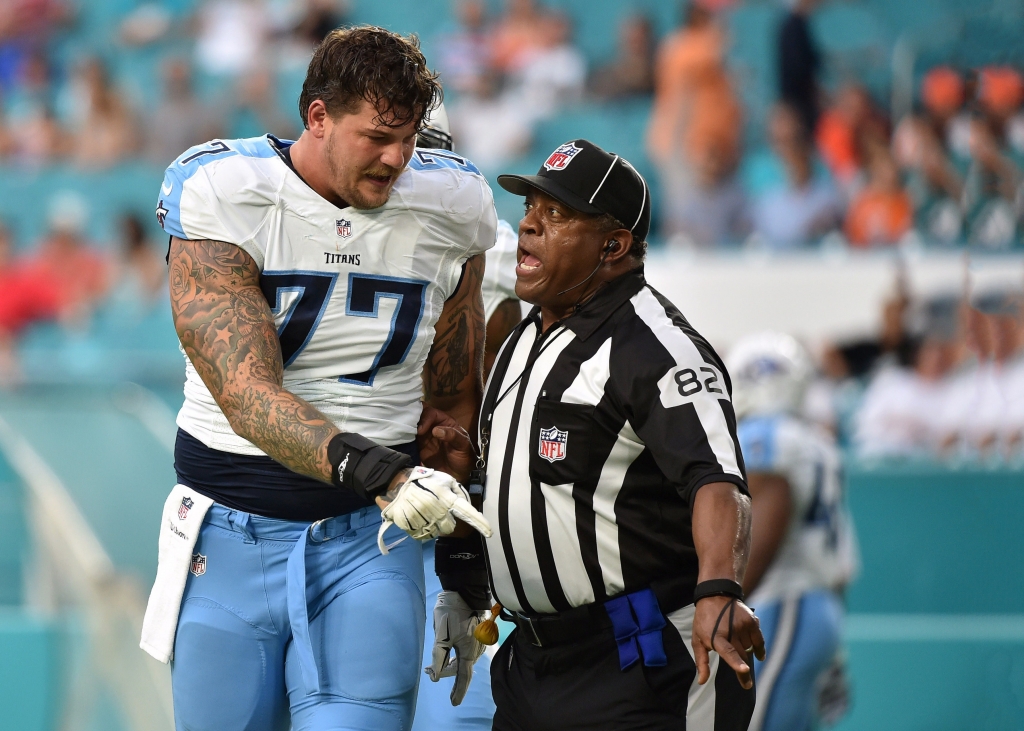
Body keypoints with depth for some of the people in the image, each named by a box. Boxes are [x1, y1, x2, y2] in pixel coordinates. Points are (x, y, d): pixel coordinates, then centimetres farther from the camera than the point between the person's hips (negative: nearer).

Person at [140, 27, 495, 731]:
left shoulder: (447, 209, 1)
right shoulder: (222, 196, -11)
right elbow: (247, 394, -21)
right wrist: (377, 471, -36)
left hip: (369, 540, 1)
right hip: (232, 535, -1)